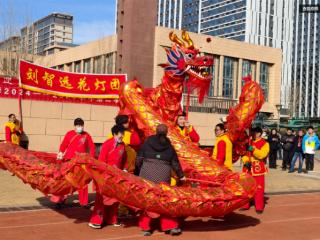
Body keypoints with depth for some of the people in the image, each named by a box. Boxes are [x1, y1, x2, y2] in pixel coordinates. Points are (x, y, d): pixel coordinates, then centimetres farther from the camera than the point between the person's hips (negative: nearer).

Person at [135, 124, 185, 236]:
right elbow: (175, 163, 13)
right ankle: (171, 226, 10)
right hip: (163, 175, 1)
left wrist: (136, 173, 15)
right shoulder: (169, 146, 9)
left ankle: (145, 227, 11)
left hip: (147, 173, 0)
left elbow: (139, 159, 4)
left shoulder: (147, 142, 6)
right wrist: (181, 175, 27)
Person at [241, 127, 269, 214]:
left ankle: (259, 207, 6)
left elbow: (263, 154, -19)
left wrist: (253, 149, -30)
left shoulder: (264, 143, -4)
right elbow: (244, 153, 12)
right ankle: (245, 205, 21)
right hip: (248, 169, 5)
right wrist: (246, 161, -7)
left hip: (258, 170, -5)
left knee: (259, 189, -3)